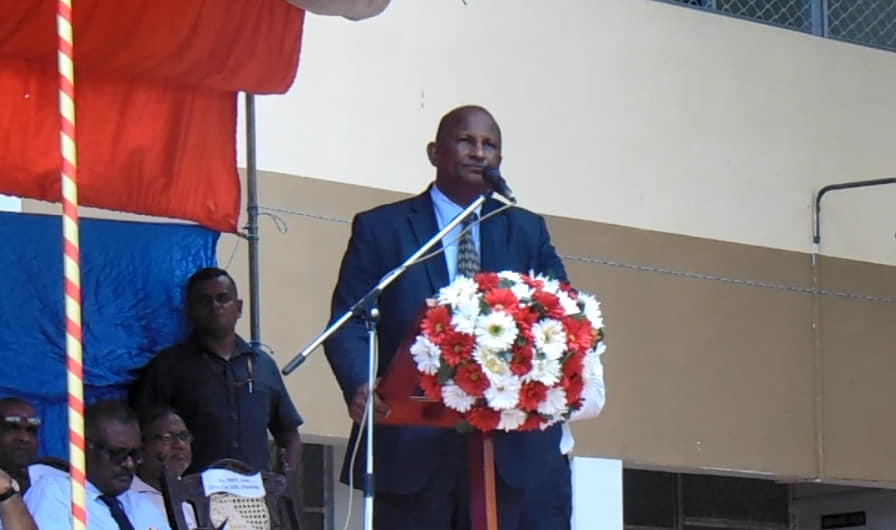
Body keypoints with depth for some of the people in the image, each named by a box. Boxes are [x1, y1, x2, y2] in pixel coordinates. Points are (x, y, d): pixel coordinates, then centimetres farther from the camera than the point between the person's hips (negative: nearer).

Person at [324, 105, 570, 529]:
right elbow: (348, 324, 0)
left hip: (502, 445, 3)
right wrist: (360, 386, -21)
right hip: (409, 445, -3)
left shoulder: (526, 231, 15)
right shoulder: (381, 228, 6)